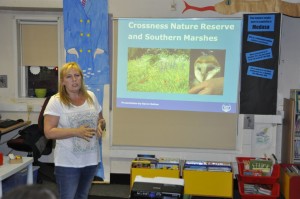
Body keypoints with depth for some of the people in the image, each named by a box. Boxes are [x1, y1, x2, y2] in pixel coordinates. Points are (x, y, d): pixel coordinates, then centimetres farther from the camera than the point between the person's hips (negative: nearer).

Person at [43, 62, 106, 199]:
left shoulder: (91, 96, 4)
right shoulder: (56, 101, -11)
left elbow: (101, 120, 15)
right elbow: (49, 132, -16)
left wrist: (101, 124, -9)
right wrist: (76, 132, -25)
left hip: (91, 159, 5)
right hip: (67, 162, -5)